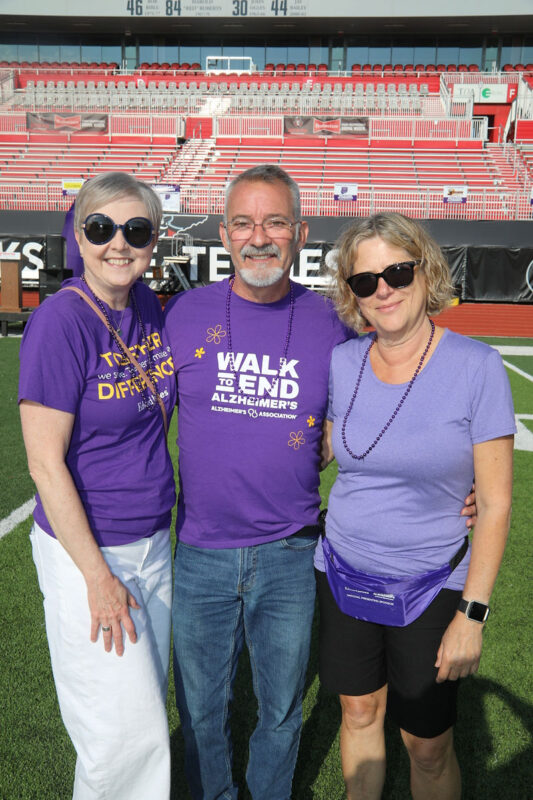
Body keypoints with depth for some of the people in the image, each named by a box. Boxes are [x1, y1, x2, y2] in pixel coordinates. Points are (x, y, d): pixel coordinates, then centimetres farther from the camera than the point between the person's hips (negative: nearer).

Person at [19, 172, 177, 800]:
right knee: (128, 730, 4)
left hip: (153, 540, 7)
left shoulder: (148, 307, 1)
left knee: (145, 713, 20)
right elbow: (45, 463, -19)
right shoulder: (60, 320, -19)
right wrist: (98, 577, -16)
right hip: (84, 547, -6)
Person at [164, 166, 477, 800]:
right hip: (201, 554, 1)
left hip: (290, 555, 0)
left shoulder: (331, 325, -5)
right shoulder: (184, 314, -5)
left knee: (280, 709, 20)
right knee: (200, 709, 19)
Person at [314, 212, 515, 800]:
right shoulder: (342, 362, -4)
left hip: (430, 589, -3)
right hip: (344, 575, 4)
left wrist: (472, 613, -13)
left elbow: (495, 502, -13)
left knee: (428, 747, 10)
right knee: (359, 713, 20)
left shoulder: (476, 366, -15)